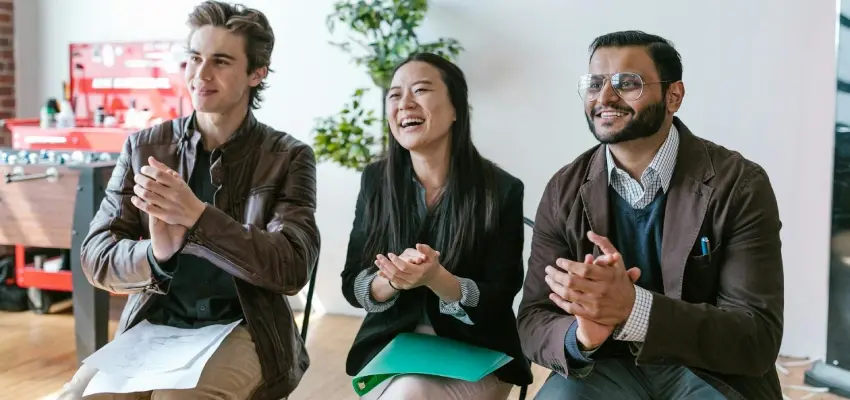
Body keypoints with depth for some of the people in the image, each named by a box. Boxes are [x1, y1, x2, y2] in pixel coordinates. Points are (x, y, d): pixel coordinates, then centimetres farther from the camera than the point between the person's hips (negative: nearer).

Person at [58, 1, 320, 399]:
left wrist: (197, 215, -27)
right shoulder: (143, 147, 4)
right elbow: (96, 257, 0)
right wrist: (155, 254, -25)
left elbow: (293, 267, -14)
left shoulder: (288, 158, -3)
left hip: (243, 330, -2)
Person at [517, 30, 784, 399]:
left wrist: (632, 307, -30)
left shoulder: (740, 186, -10)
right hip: (606, 368, 1)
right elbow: (534, 324, -4)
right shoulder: (564, 191, -2)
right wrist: (580, 336, -28)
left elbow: (758, 340, -15)